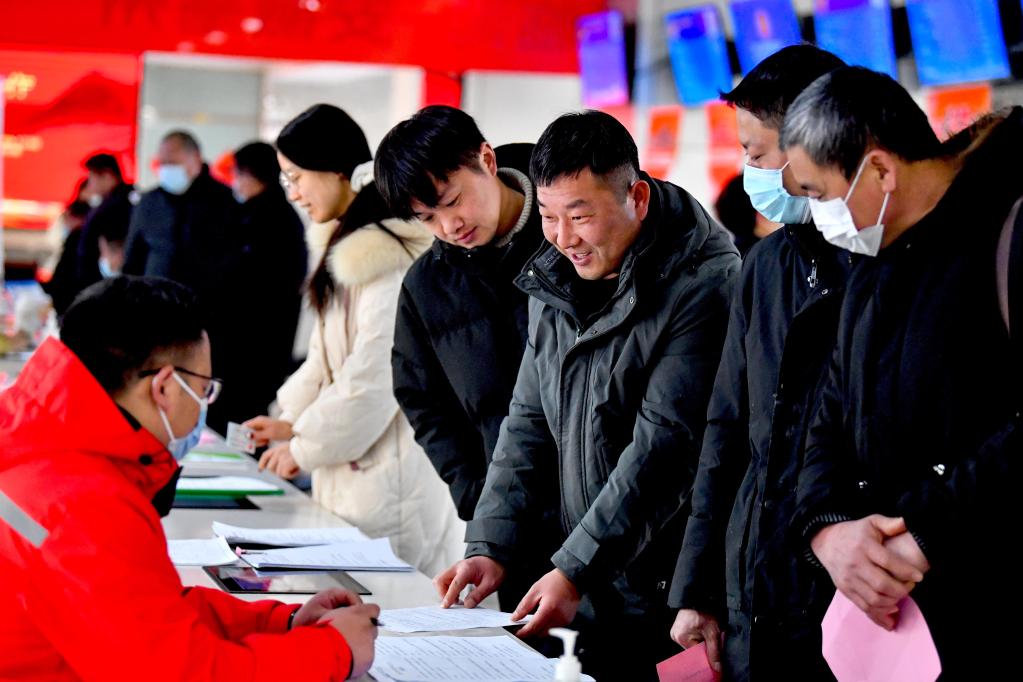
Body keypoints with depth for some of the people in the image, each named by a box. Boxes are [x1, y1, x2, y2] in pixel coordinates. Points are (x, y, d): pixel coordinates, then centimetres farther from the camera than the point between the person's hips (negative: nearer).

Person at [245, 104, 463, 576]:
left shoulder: (390, 256, -18)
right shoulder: (346, 246, 13)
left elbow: (374, 378, -20)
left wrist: (304, 447, -9)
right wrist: (293, 420, 10)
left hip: (389, 473, -9)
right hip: (353, 470, 9)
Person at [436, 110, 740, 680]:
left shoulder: (703, 286, -15)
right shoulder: (558, 282, 9)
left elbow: (664, 446, -20)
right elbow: (530, 423, 12)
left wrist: (574, 571, -22)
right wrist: (491, 546, 0)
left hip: (670, 595, -7)